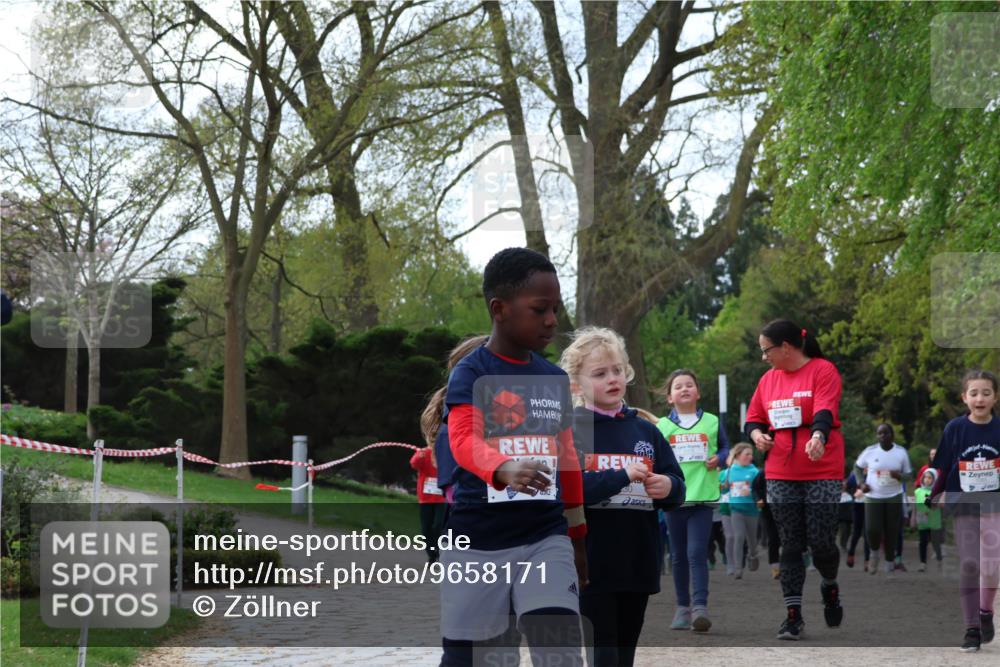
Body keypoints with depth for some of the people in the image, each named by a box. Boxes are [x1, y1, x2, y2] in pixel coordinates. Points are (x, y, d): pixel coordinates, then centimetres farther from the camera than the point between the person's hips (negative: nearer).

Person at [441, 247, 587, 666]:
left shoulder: (556, 380, 9)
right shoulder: (471, 374, -9)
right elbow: (462, 440, -26)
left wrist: (577, 536, 21)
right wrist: (505, 469, -48)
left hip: (546, 537, 4)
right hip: (477, 540, -3)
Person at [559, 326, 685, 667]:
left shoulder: (645, 431, 10)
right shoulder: (568, 431, -4)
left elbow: (678, 488, 11)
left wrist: (669, 488, -12)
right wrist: (622, 477, -21)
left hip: (637, 565, 5)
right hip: (589, 568, -5)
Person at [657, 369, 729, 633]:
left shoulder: (712, 422, 6)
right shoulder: (662, 426, 7)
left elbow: (725, 447, 16)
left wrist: (718, 458, -4)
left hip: (703, 497, -2)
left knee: (697, 552, -13)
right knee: (678, 556, 10)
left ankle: (700, 606, -18)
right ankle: (683, 608, 19)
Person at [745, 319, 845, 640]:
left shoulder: (823, 371, -6)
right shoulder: (768, 379, 12)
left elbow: (825, 411, -20)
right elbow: (754, 418, 19)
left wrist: (818, 436, -39)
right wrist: (756, 434, -4)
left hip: (822, 472, -5)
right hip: (780, 475, 5)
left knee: (822, 542, -4)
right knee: (790, 545, 3)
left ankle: (830, 586, 27)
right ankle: (793, 614, 6)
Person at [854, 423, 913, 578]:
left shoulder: (901, 452, -1)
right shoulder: (870, 451, -2)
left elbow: (909, 474, 5)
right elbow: (858, 467, 13)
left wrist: (899, 476, -18)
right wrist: (862, 483, -2)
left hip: (894, 497, 1)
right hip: (873, 497, -1)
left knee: (891, 533, 2)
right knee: (872, 530, -15)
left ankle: (889, 567, 17)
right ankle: (874, 554, 17)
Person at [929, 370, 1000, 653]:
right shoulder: (955, 429, -4)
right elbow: (943, 470, 2)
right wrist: (934, 501, 3)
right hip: (963, 507, 0)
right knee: (968, 565, -1)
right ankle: (971, 629, 7)